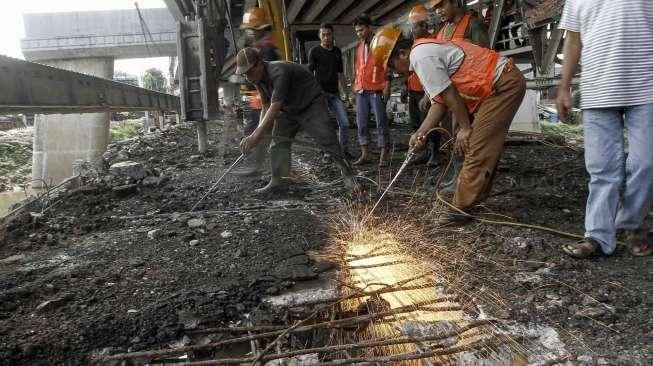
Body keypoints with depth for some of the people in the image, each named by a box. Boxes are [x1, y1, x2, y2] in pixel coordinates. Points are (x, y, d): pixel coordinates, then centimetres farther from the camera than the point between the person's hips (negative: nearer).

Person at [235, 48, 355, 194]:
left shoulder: (279, 72, -35)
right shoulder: (258, 79, -7)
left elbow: (274, 109, -39)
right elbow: (266, 107, 4)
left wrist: (256, 136, -40)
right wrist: (258, 133, -6)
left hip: (311, 104, -8)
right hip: (288, 109, 8)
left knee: (326, 138, -13)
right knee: (278, 142, -1)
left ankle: (347, 173, -1)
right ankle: (277, 179, 7)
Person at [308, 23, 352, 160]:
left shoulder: (337, 51, 16)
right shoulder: (315, 51, 2)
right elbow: (310, 72, -2)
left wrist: (342, 90, 12)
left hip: (334, 93, 5)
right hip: (320, 92, -4)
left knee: (344, 123, 0)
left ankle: (344, 151, 11)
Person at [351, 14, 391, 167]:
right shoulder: (359, 47, 17)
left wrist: (386, 86, -13)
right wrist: (355, 86, 13)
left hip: (377, 90, -6)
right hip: (361, 91, 6)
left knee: (381, 123, -2)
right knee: (362, 123, 5)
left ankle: (384, 155, 2)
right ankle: (364, 154, 10)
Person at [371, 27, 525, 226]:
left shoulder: (421, 56, -17)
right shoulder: (424, 52, 15)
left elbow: (449, 95, -18)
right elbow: (439, 102, 13)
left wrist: (465, 128, -8)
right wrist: (420, 133, 6)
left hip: (504, 84, -11)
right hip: (504, 84, 11)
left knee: (478, 148, -10)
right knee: (485, 148, 14)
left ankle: (462, 208, -4)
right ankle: (475, 198, 24)